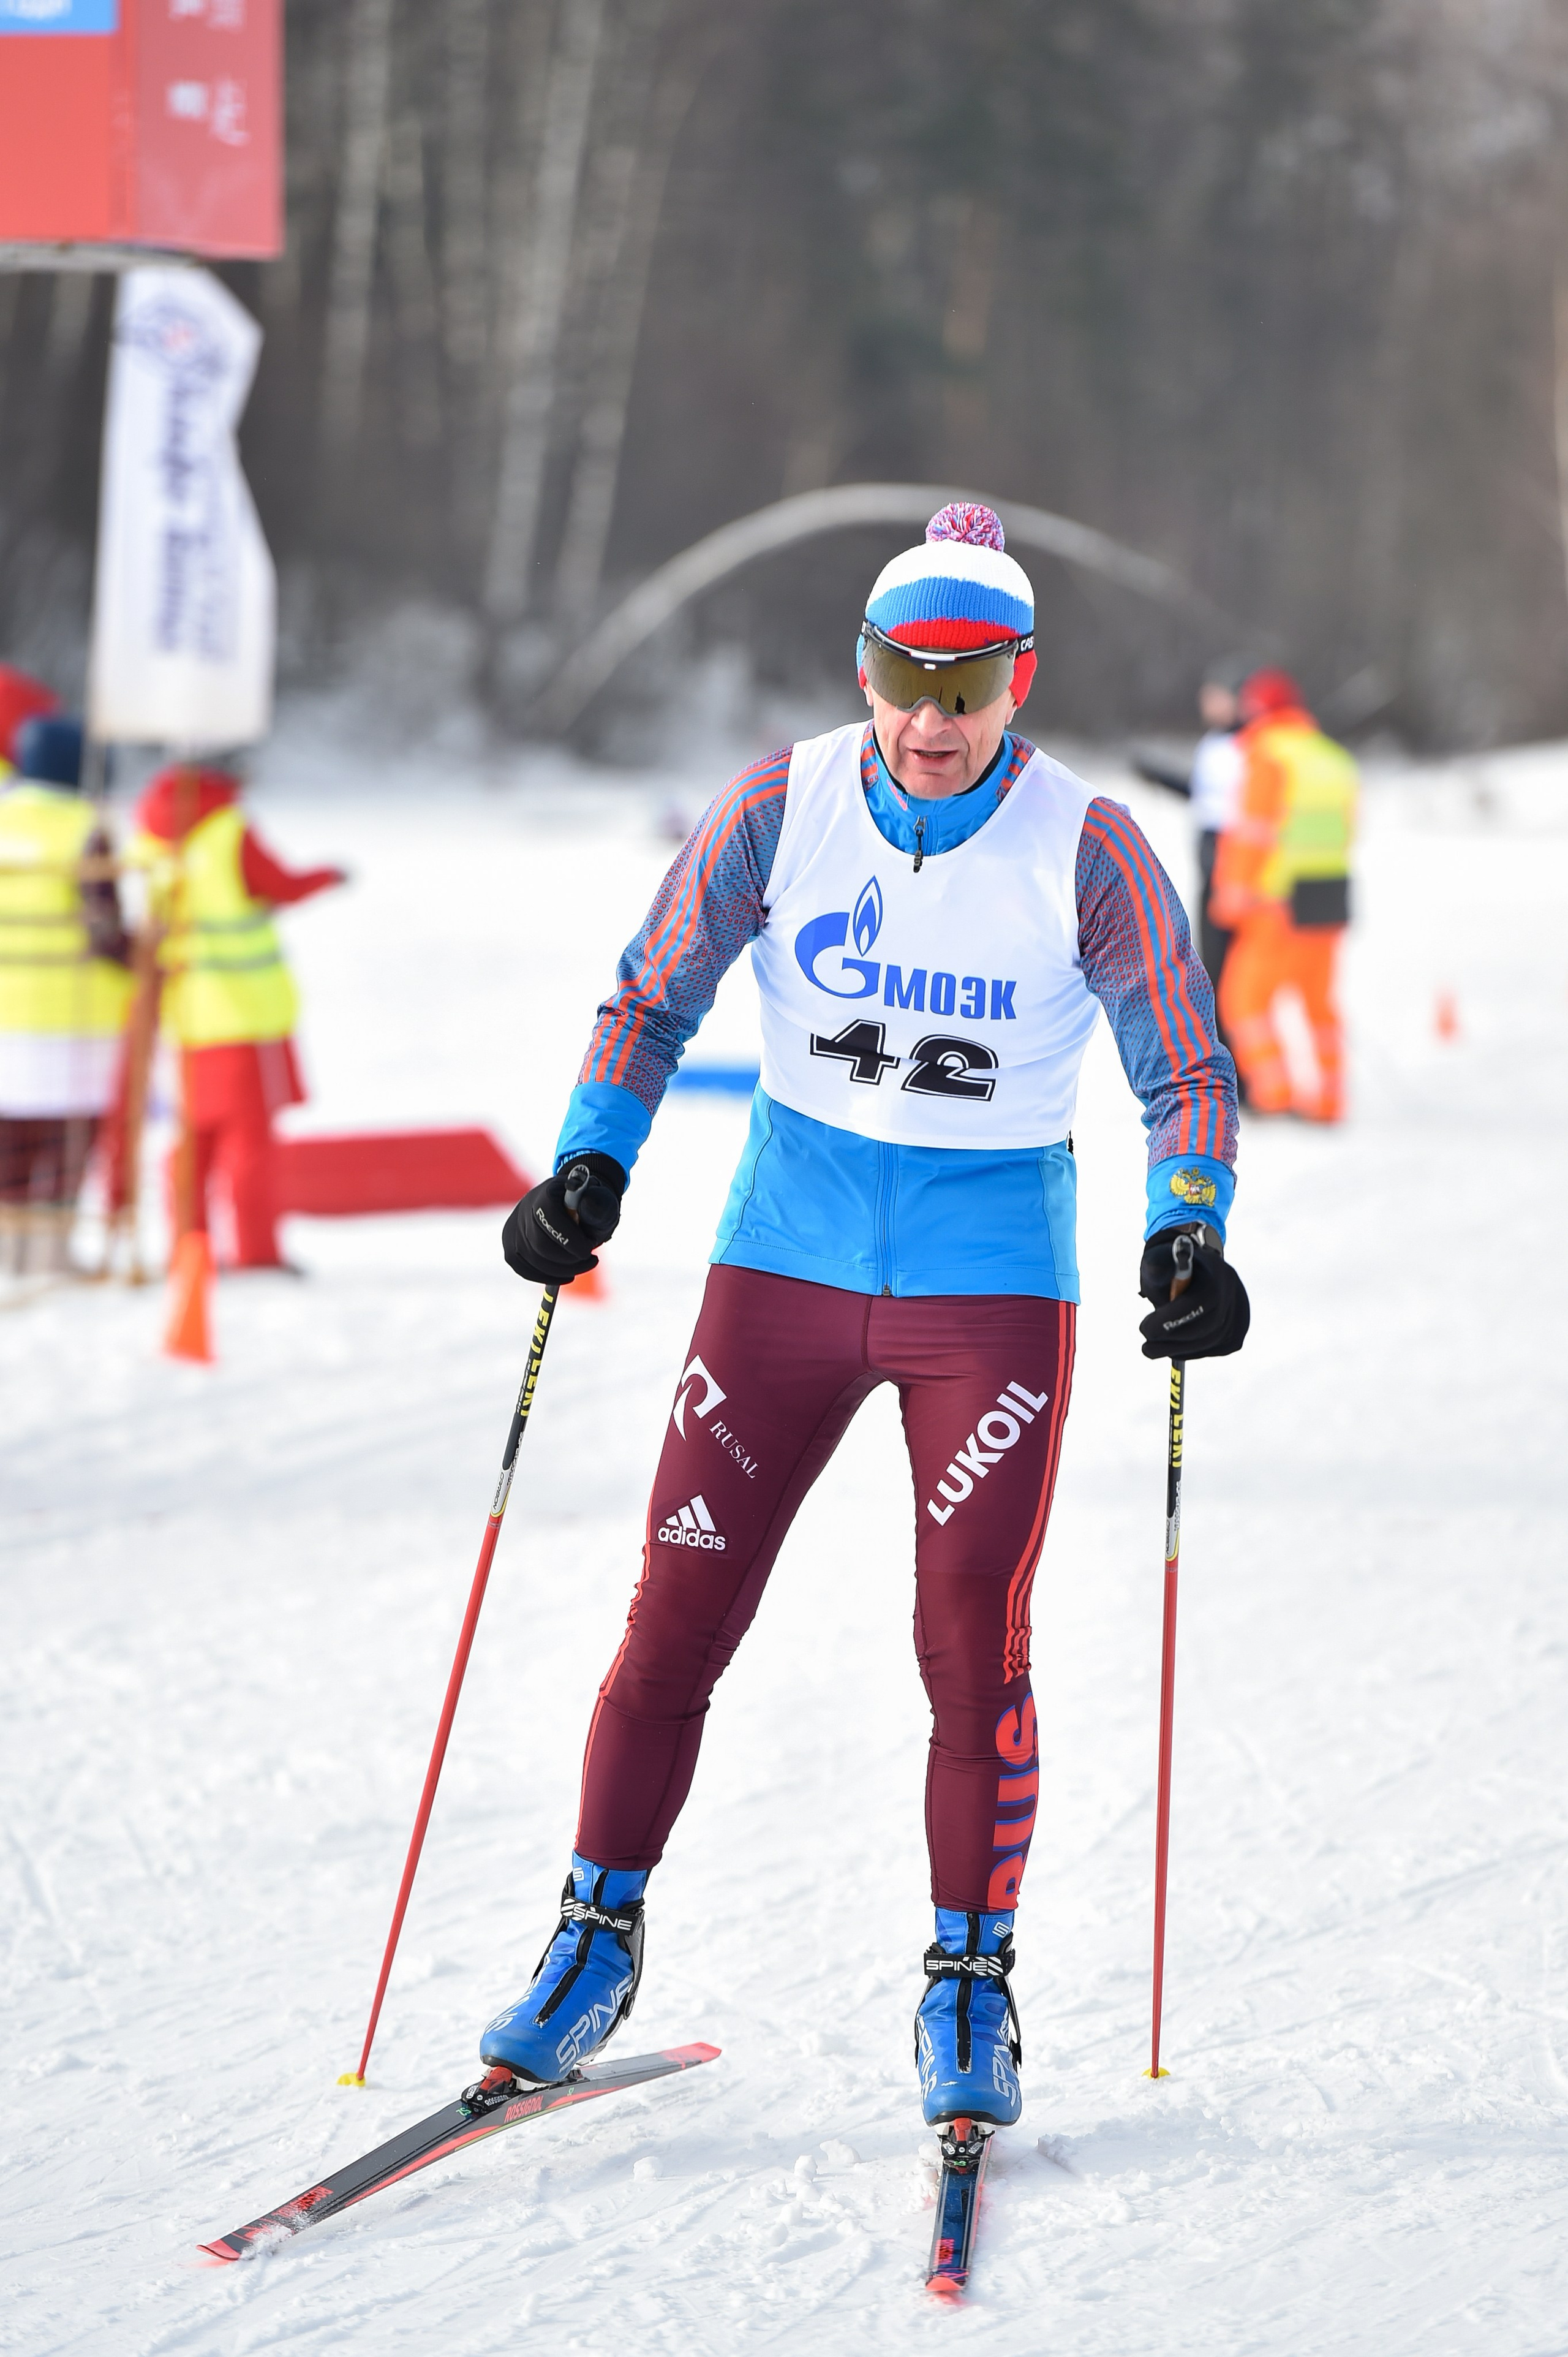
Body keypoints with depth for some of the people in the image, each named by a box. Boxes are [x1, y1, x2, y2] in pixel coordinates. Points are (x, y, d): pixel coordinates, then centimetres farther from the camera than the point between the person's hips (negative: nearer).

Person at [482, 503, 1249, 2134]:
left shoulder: (1087, 852, -10)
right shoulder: (782, 810, -6)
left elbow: (1186, 1072, -2)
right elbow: (653, 999, 4)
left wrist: (1187, 1237, -17)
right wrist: (589, 1171, -9)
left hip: (993, 1278, -1)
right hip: (788, 1251, 2)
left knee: (975, 1646, -5)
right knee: (677, 1615, 0)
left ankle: (968, 1993, 10)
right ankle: (598, 1938, 17)